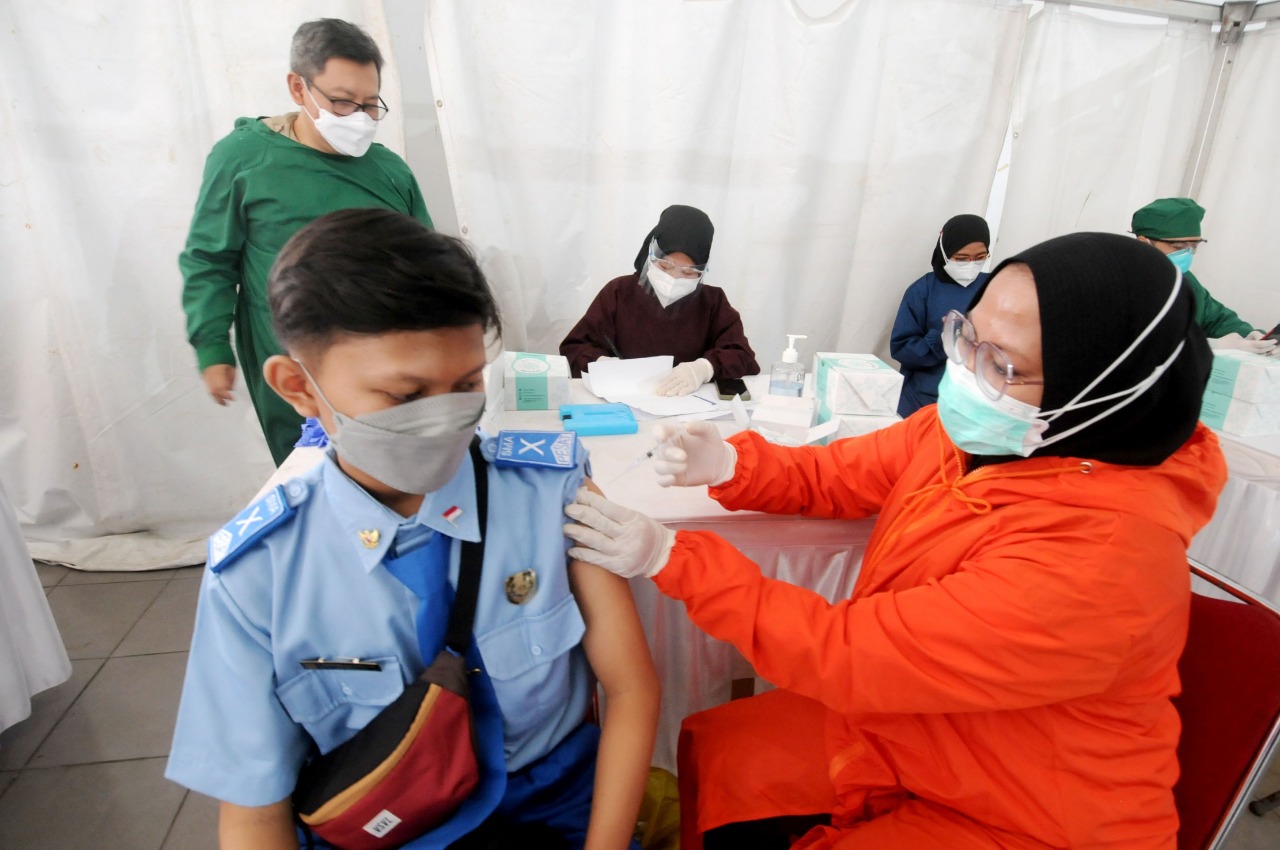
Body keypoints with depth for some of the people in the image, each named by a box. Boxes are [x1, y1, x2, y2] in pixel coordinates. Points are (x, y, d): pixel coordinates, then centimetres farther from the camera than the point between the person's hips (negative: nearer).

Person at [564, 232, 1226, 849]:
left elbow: (851, 654, -33)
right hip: (892, 720, 6)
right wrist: (731, 464, -18)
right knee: (701, 755, 3)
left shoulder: (1100, 549, -35)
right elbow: (833, 476, 1)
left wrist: (671, 557, -31)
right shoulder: (972, 429, -12)